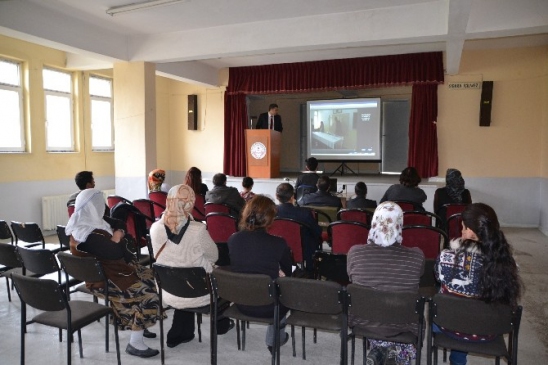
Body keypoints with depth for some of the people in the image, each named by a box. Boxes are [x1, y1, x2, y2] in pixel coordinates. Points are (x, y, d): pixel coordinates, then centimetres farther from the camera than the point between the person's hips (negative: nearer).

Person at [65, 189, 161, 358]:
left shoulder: (88, 223, 5)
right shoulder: (89, 235, -27)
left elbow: (120, 225, 10)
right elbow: (115, 253, -26)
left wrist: (117, 235, -10)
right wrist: (117, 238, -8)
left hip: (104, 269, 11)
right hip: (104, 279, -11)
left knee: (149, 276, 13)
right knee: (148, 293, -17)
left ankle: (137, 325, 25)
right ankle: (135, 343, -8)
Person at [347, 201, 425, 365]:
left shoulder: (355, 252, -21)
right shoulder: (416, 256, -23)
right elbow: (415, 284, -2)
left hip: (363, 320, 1)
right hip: (401, 325, 0)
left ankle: (379, 351, 25)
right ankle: (396, 351, 26)